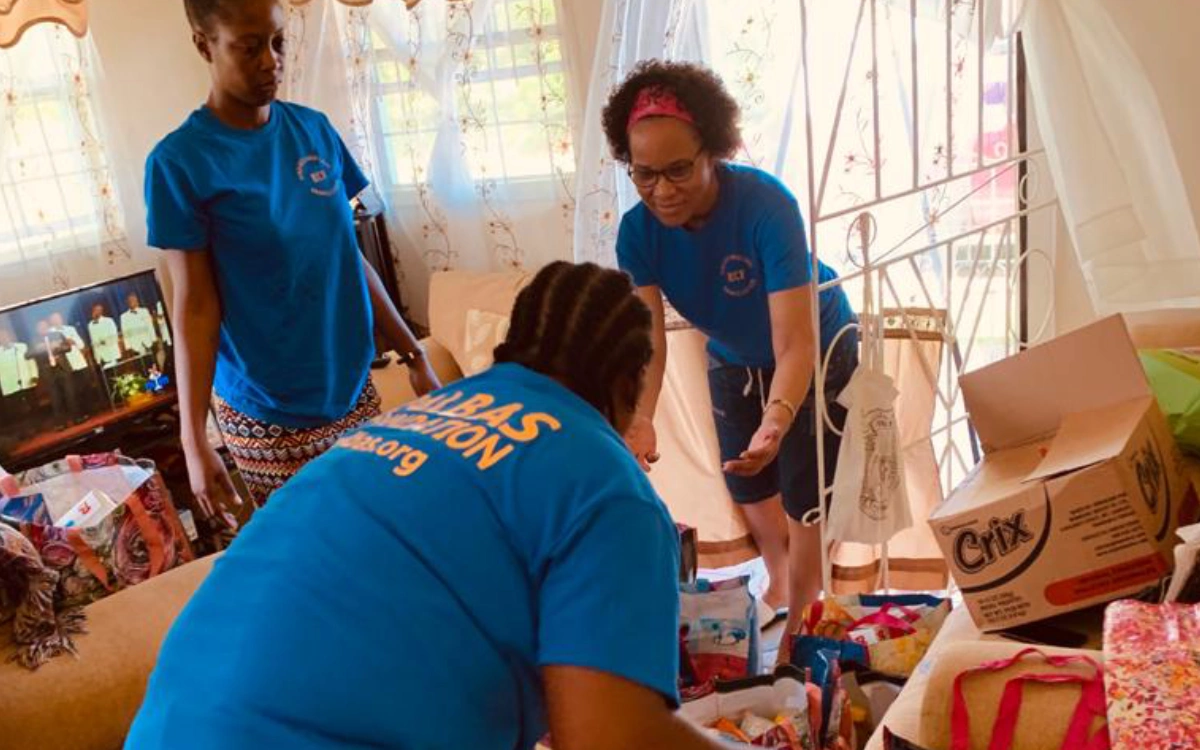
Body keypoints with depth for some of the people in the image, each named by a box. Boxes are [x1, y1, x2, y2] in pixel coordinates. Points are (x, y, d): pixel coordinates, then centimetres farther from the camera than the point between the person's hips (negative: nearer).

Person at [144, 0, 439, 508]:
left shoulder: (315, 130, 3)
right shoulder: (179, 162, -11)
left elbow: (350, 258, 8)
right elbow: (195, 304, -10)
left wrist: (413, 356, 8)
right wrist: (193, 438, -13)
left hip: (352, 388, 4)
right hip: (267, 413, -4)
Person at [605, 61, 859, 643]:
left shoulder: (766, 206, -39)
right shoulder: (638, 229, -26)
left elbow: (794, 346, -44)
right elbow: (646, 340, -32)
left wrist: (777, 419, -62)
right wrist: (639, 418, -51)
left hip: (815, 352, -5)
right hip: (733, 359, 5)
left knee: (805, 491, 0)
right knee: (748, 484, 20)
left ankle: (800, 616, 22)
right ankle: (777, 581, 47)